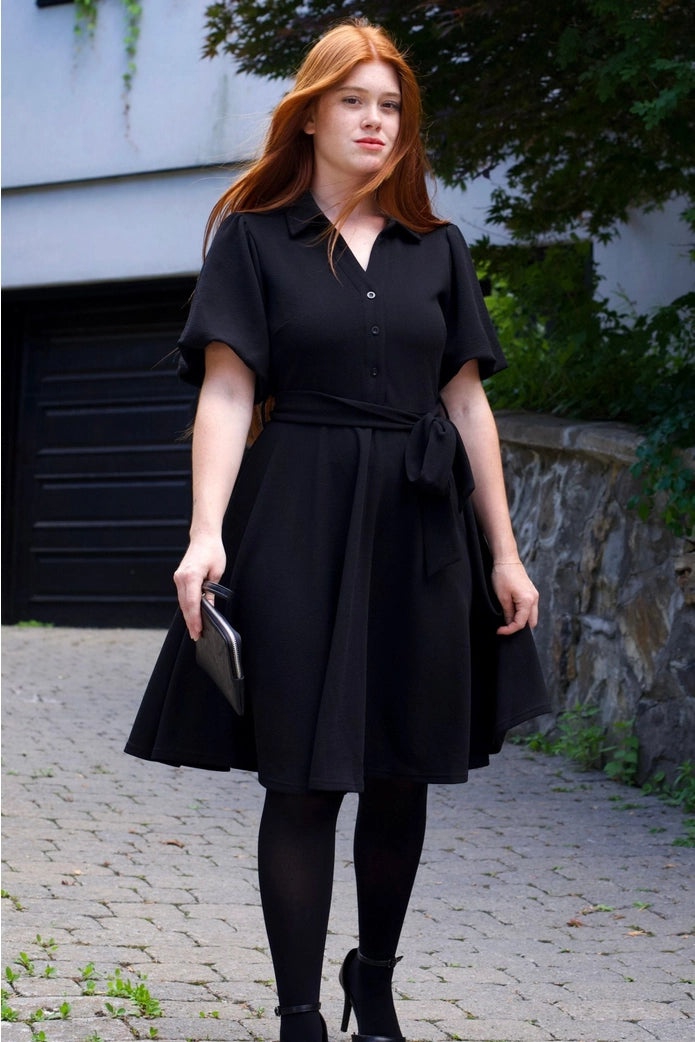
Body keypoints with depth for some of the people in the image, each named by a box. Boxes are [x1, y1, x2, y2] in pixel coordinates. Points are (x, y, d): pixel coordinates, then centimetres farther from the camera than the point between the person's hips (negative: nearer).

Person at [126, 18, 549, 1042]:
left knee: (405, 773, 9)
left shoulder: (436, 249, 12)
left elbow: (467, 401, 12)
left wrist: (504, 553, 9)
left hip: (421, 532, 4)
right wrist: (207, 532, -17)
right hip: (299, 528, -3)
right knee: (304, 777, -3)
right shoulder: (255, 237, 2)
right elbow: (227, 392, -5)